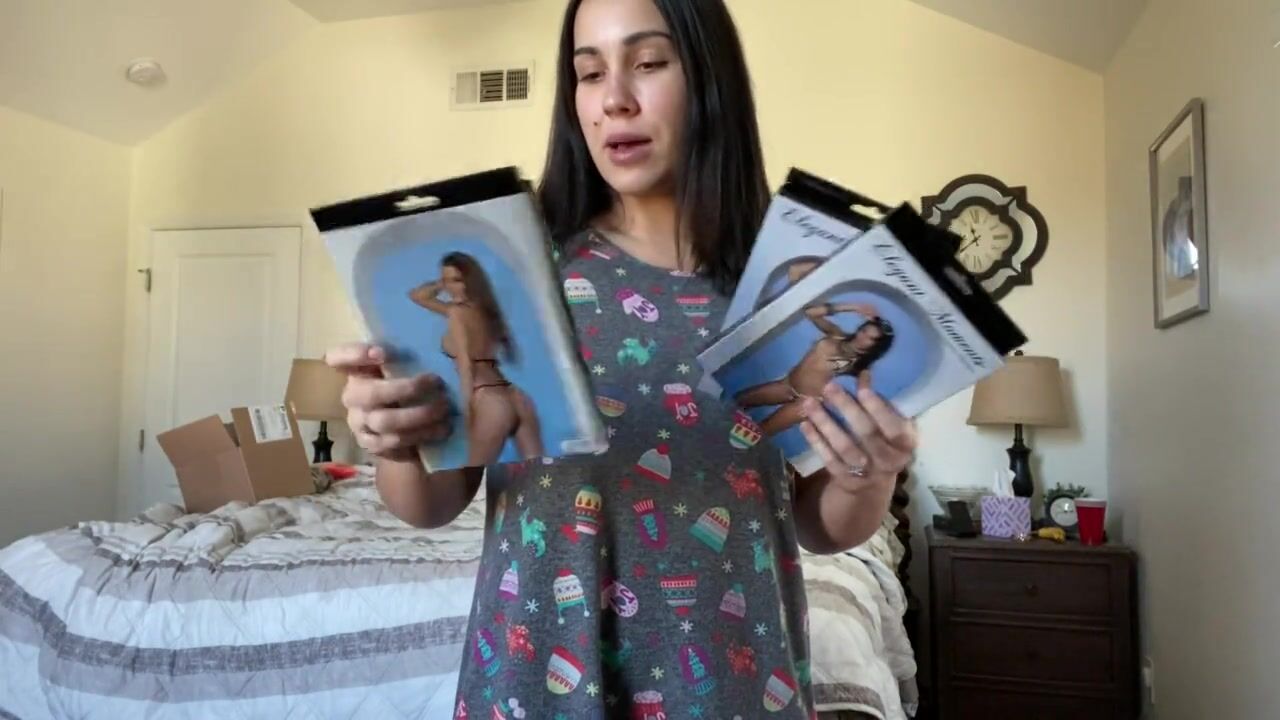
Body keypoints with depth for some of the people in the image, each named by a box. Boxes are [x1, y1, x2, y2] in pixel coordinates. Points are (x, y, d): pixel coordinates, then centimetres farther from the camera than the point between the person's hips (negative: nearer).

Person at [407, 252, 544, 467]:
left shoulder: (457, 312, -1)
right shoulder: (481, 307, 22)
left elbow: (466, 364, -10)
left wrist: (467, 410, -12)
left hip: (490, 402, -8)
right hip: (516, 399, 8)